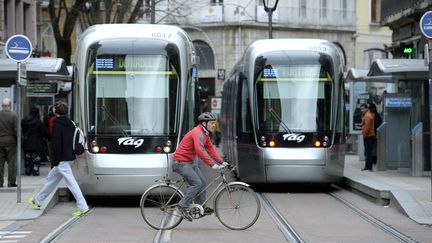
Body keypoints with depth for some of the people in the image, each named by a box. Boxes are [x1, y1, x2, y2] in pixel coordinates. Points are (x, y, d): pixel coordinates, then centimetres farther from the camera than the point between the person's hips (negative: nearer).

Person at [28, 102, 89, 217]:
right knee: (51, 178, 20)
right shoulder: (70, 124, 10)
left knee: (71, 182, -10)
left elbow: (56, 144, -18)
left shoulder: (57, 125, -15)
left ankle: (82, 206, -13)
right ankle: (37, 200, 33)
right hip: (69, 157, 9)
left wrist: (55, 161, -15)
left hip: (62, 159, -9)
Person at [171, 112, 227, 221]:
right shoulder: (198, 133, -23)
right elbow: (199, 150, -35)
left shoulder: (205, 133, 11)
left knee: (202, 182, 10)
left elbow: (210, 148, 14)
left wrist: (221, 162, 5)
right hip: (181, 163, -10)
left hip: (190, 162, 10)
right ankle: (182, 206, -12)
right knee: (196, 183, -17)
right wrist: (212, 164, -37)